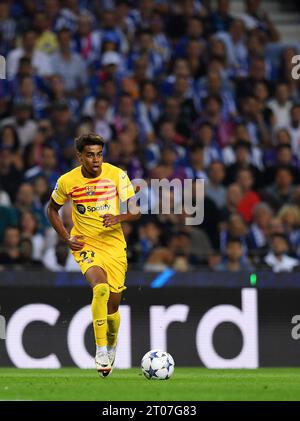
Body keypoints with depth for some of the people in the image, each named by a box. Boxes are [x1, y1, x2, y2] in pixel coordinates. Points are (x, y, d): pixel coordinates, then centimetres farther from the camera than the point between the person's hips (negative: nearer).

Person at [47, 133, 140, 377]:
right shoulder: (67, 181, -7)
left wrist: (119, 218, -27)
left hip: (114, 245, 2)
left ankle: (111, 345, 39)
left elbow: (136, 212, -6)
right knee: (101, 289, -29)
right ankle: (101, 350, -20)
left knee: (113, 304, 6)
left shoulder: (117, 175, -8)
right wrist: (66, 238, 0)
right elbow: (53, 209, 12)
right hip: (86, 246, -2)